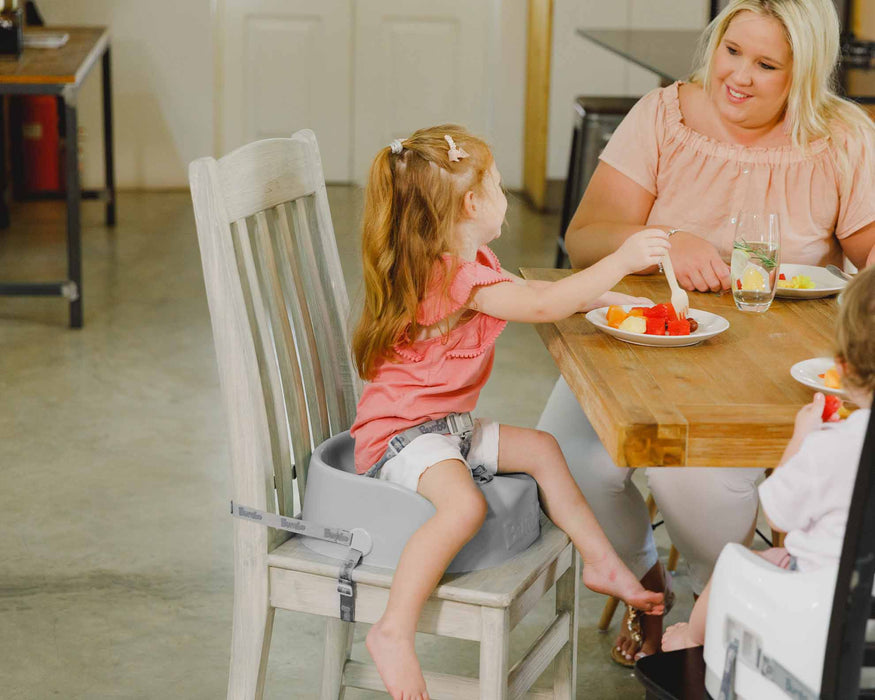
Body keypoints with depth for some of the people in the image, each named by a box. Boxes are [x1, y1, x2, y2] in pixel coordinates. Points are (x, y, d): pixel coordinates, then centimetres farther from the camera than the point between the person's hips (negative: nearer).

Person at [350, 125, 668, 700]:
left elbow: (533, 291, 26)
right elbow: (541, 306, -30)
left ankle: (601, 561, 27)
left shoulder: (468, 263, 13)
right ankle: (394, 632, -33)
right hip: (399, 434, -11)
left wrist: (608, 297, 17)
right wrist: (620, 261, -26)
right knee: (465, 505, -35)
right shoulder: (458, 275, -22)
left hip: (443, 425, 11)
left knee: (542, 449, 16)